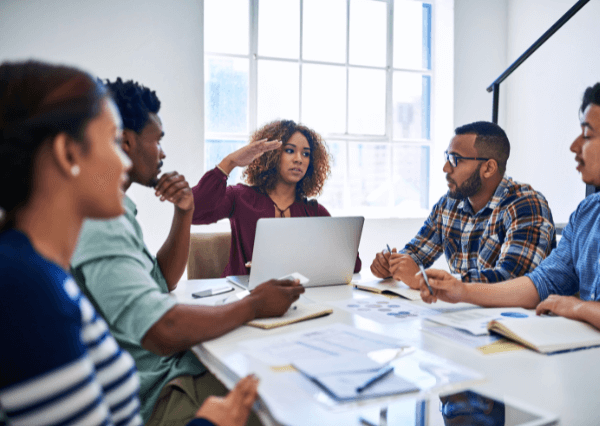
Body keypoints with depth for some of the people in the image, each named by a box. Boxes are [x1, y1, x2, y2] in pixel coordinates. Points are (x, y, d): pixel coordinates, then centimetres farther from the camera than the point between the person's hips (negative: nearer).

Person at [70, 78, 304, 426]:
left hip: (168, 364, 10)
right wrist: (254, 305, -19)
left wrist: (184, 213, 3)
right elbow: (163, 332, -33)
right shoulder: (95, 226, -25)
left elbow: (163, 281, 17)